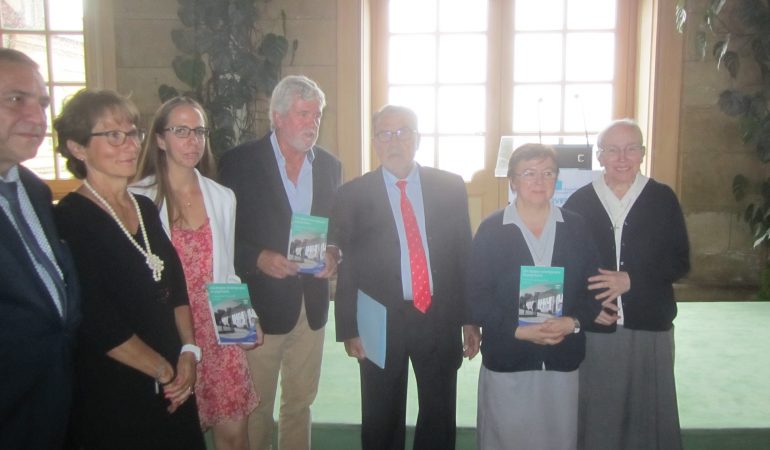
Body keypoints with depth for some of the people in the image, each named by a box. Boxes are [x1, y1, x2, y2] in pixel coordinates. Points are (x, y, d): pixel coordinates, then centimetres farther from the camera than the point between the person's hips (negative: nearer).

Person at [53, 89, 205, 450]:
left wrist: (189, 351, -4)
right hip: (111, 398, -6)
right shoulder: (67, 221, -16)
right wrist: (165, 370, -11)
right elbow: (98, 326, -19)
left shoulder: (146, 208, 6)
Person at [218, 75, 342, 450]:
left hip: (312, 303, 4)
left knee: (300, 402, 18)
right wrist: (258, 258, -22)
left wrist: (333, 254, -7)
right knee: (255, 407, 10)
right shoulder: (240, 162, -7)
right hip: (261, 304, -4)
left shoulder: (329, 165, 6)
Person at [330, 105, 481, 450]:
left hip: (440, 319, 2)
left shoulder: (450, 187, 2)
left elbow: (465, 254, 4)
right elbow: (344, 266, -2)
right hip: (381, 322, -1)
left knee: (440, 419, 17)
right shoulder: (352, 195, -2)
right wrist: (349, 329, -5)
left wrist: (470, 318, 4)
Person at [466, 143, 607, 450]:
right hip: (506, 359, -2)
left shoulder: (576, 227, 4)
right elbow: (476, 296, -7)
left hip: (563, 358, 3)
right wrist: (518, 330, -17)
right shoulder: (490, 229, -5)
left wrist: (574, 322, -13)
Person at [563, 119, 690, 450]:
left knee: (647, 411, 10)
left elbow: (679, 262, 0)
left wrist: (631, 280, -15)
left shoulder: (663, 198, 1)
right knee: (595, 413, 7)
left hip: (650, 328, 0)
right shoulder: (579, 201, 1)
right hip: (593, 328, 0)